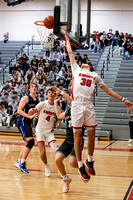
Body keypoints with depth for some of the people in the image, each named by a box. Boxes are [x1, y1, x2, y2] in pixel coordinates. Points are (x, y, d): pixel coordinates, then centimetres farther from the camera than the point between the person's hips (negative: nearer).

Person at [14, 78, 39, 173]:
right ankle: (22, 162, -14)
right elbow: (19, 110, -15)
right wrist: (29, 116, -22)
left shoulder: (37, 100, 11)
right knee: (31, 141, -20)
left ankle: (19, 161, 26)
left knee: (27, 144, 12)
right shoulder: (26, 98, -9)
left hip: (28, 123, 8)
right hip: (22, 122, -8)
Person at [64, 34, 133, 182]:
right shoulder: (76, 70, 18)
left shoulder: (95, 76, 22)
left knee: (91, 135, 5)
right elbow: (70, 53, 28)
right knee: (77, 137, 1)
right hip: (77, 106, -2)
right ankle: (80, 166, 10)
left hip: (89, 107, 2)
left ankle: (89, 161, 24)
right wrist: (67, 41, 40)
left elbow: (108, 90, 22)